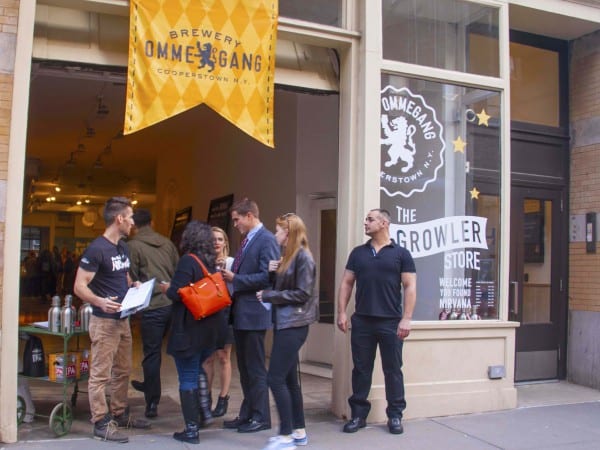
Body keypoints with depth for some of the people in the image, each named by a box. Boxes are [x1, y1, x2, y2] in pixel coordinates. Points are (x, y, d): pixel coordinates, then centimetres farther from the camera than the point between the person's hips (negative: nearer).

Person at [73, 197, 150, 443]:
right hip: (104, 321, -9)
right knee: (101, 374, -1)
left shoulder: (123, 247, 11)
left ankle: (120, 414, 29)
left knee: (122, 371, 17)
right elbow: (80, 286, -19)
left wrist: (134, 285, 6)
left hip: (123, 319, 9)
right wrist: (100, 301, -34)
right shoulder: (96, 249, -16)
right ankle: (101, 423, 7)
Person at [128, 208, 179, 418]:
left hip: (152, 306, -5)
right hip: (173, 303, 5)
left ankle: (152, 403, 9)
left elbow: (131, 278, -5)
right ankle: (149, 385, 39)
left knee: (152, 353, 3)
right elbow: (178, 271, 13)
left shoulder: (133, 246, -4)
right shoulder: (167, 243, 11)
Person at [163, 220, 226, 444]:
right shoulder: (212, 262, 7)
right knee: (197, 369, 29)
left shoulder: (187, 261, -15)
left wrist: (167, 289, 1)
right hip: (212, 327, 7)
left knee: (187, 378, 2)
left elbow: (177, 293, -22)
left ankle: (192, 430, 7)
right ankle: (204, 409, 23)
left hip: (190, 330, -7)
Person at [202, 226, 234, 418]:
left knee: (223, 357, 5)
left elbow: (233, 289, -5)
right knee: (208, 358, 3)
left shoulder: (231, 262, -2)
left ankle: (223, 398, 13)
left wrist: (224, 270, -16)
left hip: (225, 311, -1)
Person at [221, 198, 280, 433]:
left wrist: (235, 278, -17)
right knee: (244, 367, 15)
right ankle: (247, 414, 26)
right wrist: (230, 275, 2)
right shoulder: (247, 240, 15)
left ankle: (260, 417, 13)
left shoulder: (266, 240, -13)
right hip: (240, 312, 9)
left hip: (254, 312, -9)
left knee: (255, 367, 1)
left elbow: (267, 277, -21)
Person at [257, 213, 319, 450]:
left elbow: (303, 294, -18)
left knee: (275, 378, -9)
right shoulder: (289, 256, 14)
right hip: (284, 322, 10)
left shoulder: (302, 256, -13)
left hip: (293, 324, -10)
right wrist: (271, 271, -2)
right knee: (288, 378, 12)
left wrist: (268, 295, -13)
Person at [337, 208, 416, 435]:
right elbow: (346, 283, 10)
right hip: (361, 321, 3)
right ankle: (358, 414, 17)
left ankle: (395, 416, 16)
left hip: (391, 322, -2)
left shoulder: (401, 254, 1)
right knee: (361, 369, 8)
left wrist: (406, 318, -10)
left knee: (393, 370, 5)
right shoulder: (358, 253, 10)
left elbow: (410, 287, -2)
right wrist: (342, 312, 0)